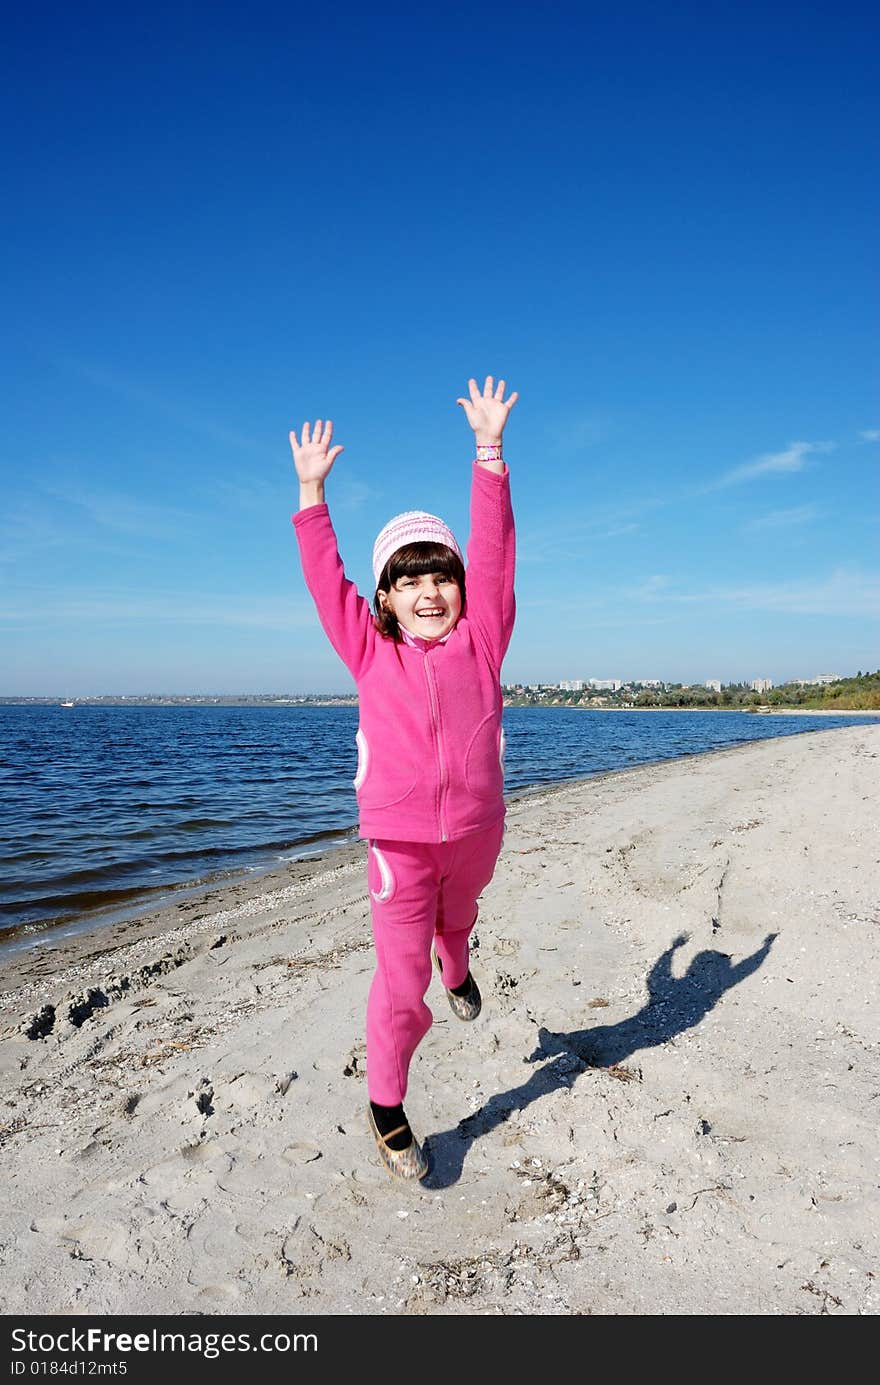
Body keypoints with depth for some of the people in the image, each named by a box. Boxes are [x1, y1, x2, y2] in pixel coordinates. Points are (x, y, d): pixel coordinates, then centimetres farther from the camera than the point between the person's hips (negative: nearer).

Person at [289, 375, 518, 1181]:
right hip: (399, 836, -2)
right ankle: (386, 1107, 20)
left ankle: (457, 971, 65)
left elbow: (494, 553, -7)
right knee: (401, 978, 0)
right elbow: (325, 577, 2)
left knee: (457, 918, 30)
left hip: (476, 827, 2)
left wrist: (489, 450, -10)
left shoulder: (481, 639, -1)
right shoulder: (372, 651, -1)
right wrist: (312, 490, 0)